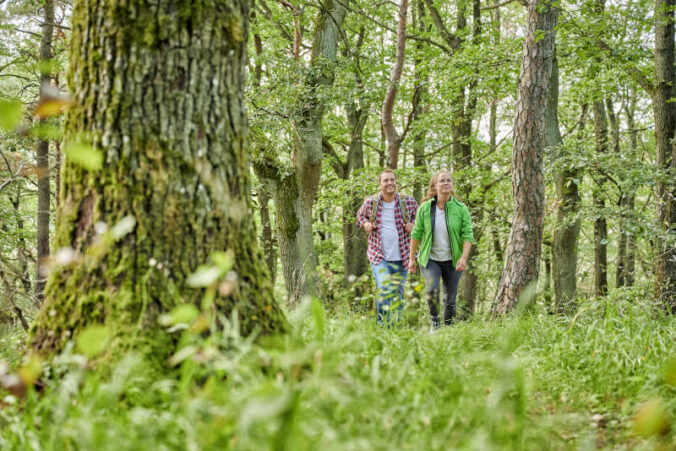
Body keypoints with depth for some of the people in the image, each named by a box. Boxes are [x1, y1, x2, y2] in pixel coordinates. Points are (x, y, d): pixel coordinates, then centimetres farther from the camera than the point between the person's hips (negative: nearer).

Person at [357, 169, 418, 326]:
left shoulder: (408, 202, -1)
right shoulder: (370, 202, -2)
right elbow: (360, 215, 18)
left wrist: (413, 225, -5)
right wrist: (365, 223, -4)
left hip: (401, 257, 2)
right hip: (378, 256, -2)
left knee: (398, 293, 11)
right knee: (384, 289, -18)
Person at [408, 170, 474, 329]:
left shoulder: (461, 209, -4)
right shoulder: (425, 208, -3)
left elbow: (467, 235, -7)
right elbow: (416, 234, 4)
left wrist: (464, 257, -21)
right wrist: (412, 258, 5)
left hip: (452, 261, 1)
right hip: (430, 259, -1)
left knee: (450, 298, 5)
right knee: (432, 289, -22)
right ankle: (434, 320, 1)